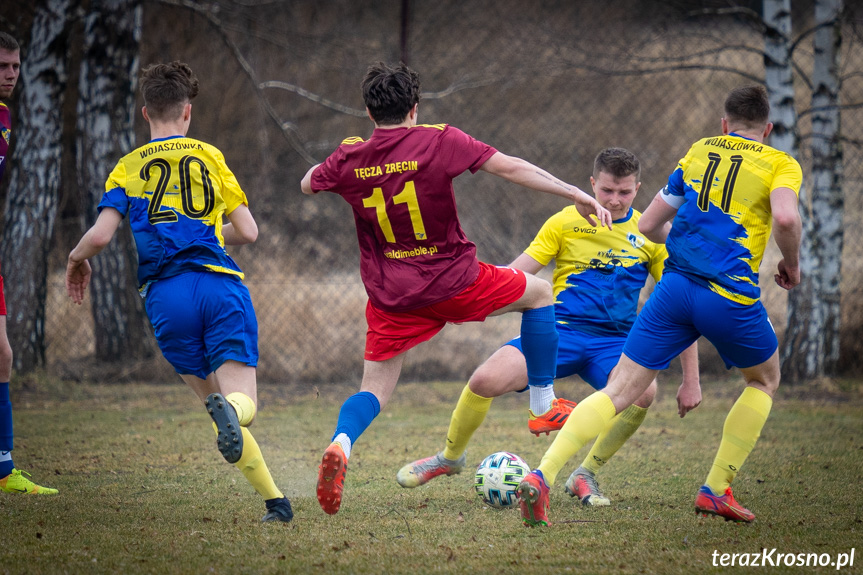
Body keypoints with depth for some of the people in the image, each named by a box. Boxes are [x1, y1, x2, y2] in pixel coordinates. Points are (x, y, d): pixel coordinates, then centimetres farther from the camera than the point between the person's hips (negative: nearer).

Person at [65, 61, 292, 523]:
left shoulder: (127, 168, 12)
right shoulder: (208, 156, 14)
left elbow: (100, 235, -1)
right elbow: (247, 231, 12)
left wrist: (76, 259, 22)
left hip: (165, 295, 1)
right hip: (220, 284, -1)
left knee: (212, 396, 13)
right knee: (241, 399, -6)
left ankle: (273, 499, -4)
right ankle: (232, 409, -45)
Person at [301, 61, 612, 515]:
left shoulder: (349, 158, -1)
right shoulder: (439, 141, -9)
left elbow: (308, 184, 20)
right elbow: (511, 168, -11)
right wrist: (578, 196, -10)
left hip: (390, 297, 3)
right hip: (453, 282, -2)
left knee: (374, 391, 10)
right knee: (539, 293, 21)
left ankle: (339, 443, -23)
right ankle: (543, 402, 23)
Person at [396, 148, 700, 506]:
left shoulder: (650, 235, 4)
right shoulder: (566, 222, 3)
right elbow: (514, 274, 3)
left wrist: (691, 379, 2)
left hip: (614, 342, 1)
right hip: (560, 329, 0)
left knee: (644, 391, -34)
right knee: (486, 380, -25)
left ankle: (585, 476, -10)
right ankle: (450, 458, 7)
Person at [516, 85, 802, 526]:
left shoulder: (698, 151, 19)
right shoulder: (781, 164, 6)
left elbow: (648, 225, 20)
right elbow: (785, 217, -15)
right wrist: (792, 264, 4)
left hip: (676, 287, 3)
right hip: (731, 298, -3)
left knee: (619, 392, 0)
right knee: (764, 381, 25)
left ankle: (542, 476, -19)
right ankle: (716, 489, 17)